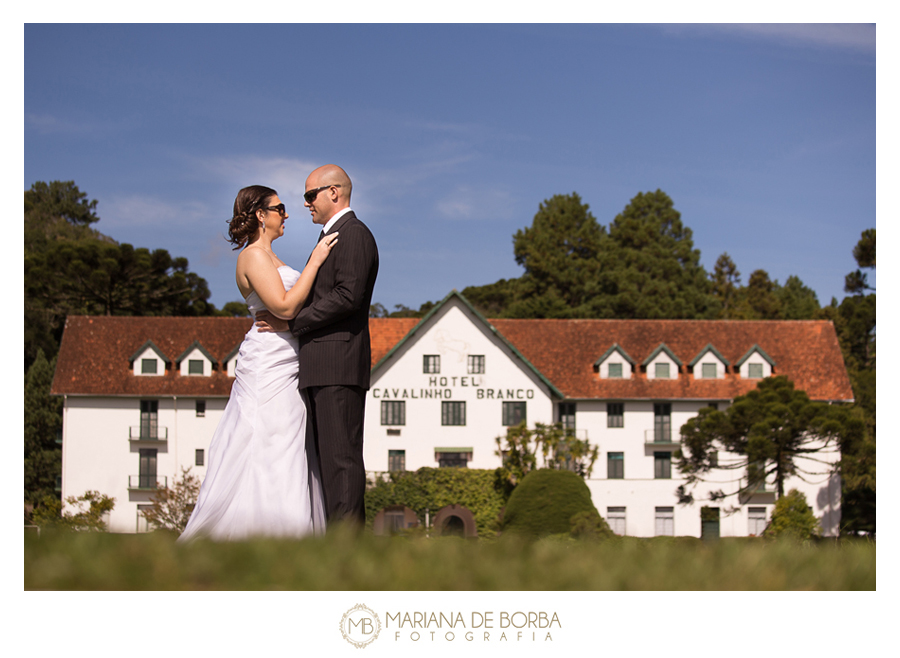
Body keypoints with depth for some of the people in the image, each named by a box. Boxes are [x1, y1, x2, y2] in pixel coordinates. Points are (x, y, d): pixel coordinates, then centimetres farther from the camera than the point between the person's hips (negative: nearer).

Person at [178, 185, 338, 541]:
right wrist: (315, 261, -16)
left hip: (286, 368, 10)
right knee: (266, 454, -11)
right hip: (268, 368, -10)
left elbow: (295, 302, 21)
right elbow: (285, 306, -20)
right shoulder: (253, 255, -11)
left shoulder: (268, 256, 20)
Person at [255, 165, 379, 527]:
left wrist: (292, 322, -15)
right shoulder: (330, 237, 25)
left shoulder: (354, 234, -7)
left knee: (341, 455, -12)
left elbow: (348, 296, -18)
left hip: (339, 365, -10)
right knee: (328, 456, 7)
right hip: (321, 369, 10)